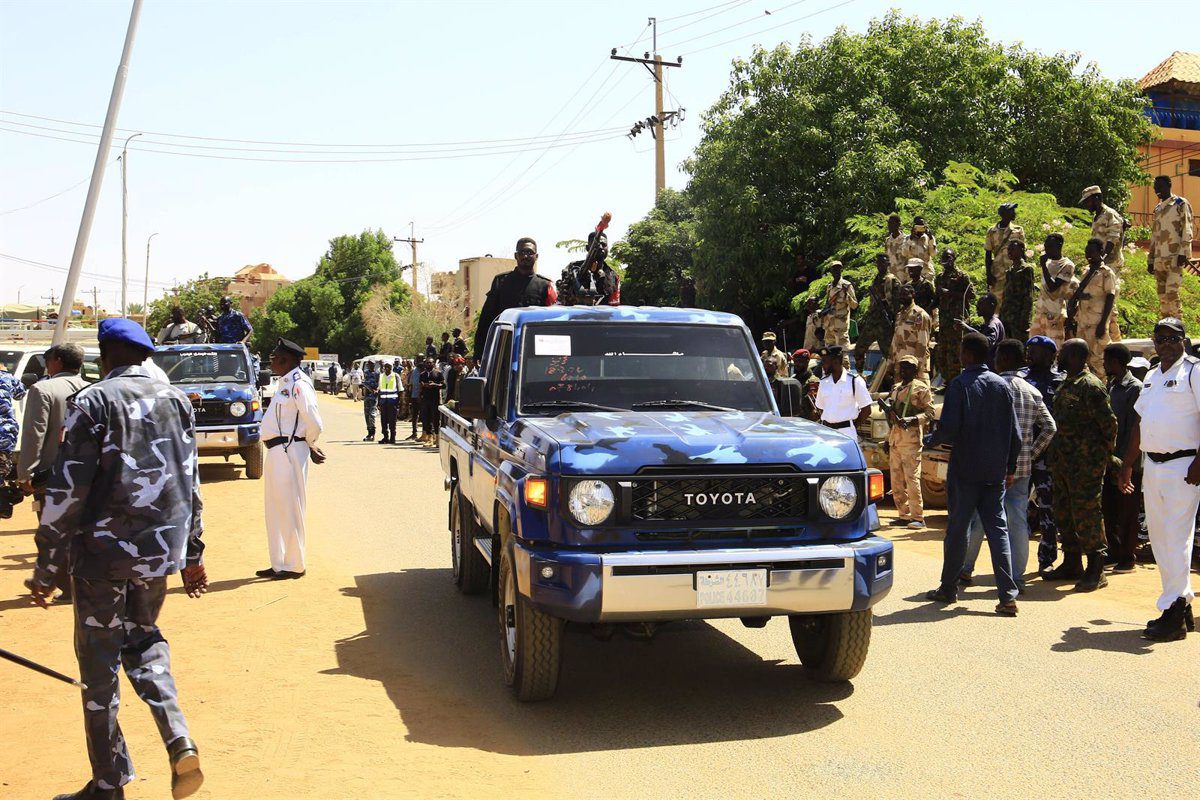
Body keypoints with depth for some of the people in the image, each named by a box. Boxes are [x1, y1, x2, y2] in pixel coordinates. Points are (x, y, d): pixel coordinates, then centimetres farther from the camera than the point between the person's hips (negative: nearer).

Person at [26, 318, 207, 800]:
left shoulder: (94, 402, -9)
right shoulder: (176, 400, 7)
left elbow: (66, 491, -12)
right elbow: (190, 483, 12)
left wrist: (47, 568, -5)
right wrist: (192, 555, 19)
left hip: (104, 550, -5)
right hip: (161, 548, 5)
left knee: (99, 665, 7)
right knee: (143, 640, 23)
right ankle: (178, 741, 4)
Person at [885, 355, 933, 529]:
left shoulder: (921, 388, -1)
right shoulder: (896, 388, 21)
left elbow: (930, 411, -7)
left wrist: (913, 419, -23)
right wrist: (888, 439, 23)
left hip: (911, 438, -8)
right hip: (895, 439, 8)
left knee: (912, 478, -11)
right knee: (896, 480, 9)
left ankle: (918, 517, -8)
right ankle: (904, 515, 17)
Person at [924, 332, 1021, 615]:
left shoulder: (960, 385, -10)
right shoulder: (1002, 385, 6)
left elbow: (948, 430, -16)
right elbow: (1015, 434, 7)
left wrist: (930, 440, 4)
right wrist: (1010, 467, 17)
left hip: (965, 471, -4)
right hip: (996, 472, 4)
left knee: (957, 529, 6)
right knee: (998, 529, 4)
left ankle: (948, 589, 18)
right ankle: (1008, 594, -5)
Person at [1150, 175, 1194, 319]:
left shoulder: (1181, 204, -1)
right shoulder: (1157, 208, 19)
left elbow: (1187, 230, -9)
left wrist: (1183, 253, -19)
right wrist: (1151, 260, 18)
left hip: (1175, 257, -7)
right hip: (1159, 258, 7)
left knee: (1171, 292, -15)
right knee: (1162, 295, 6)